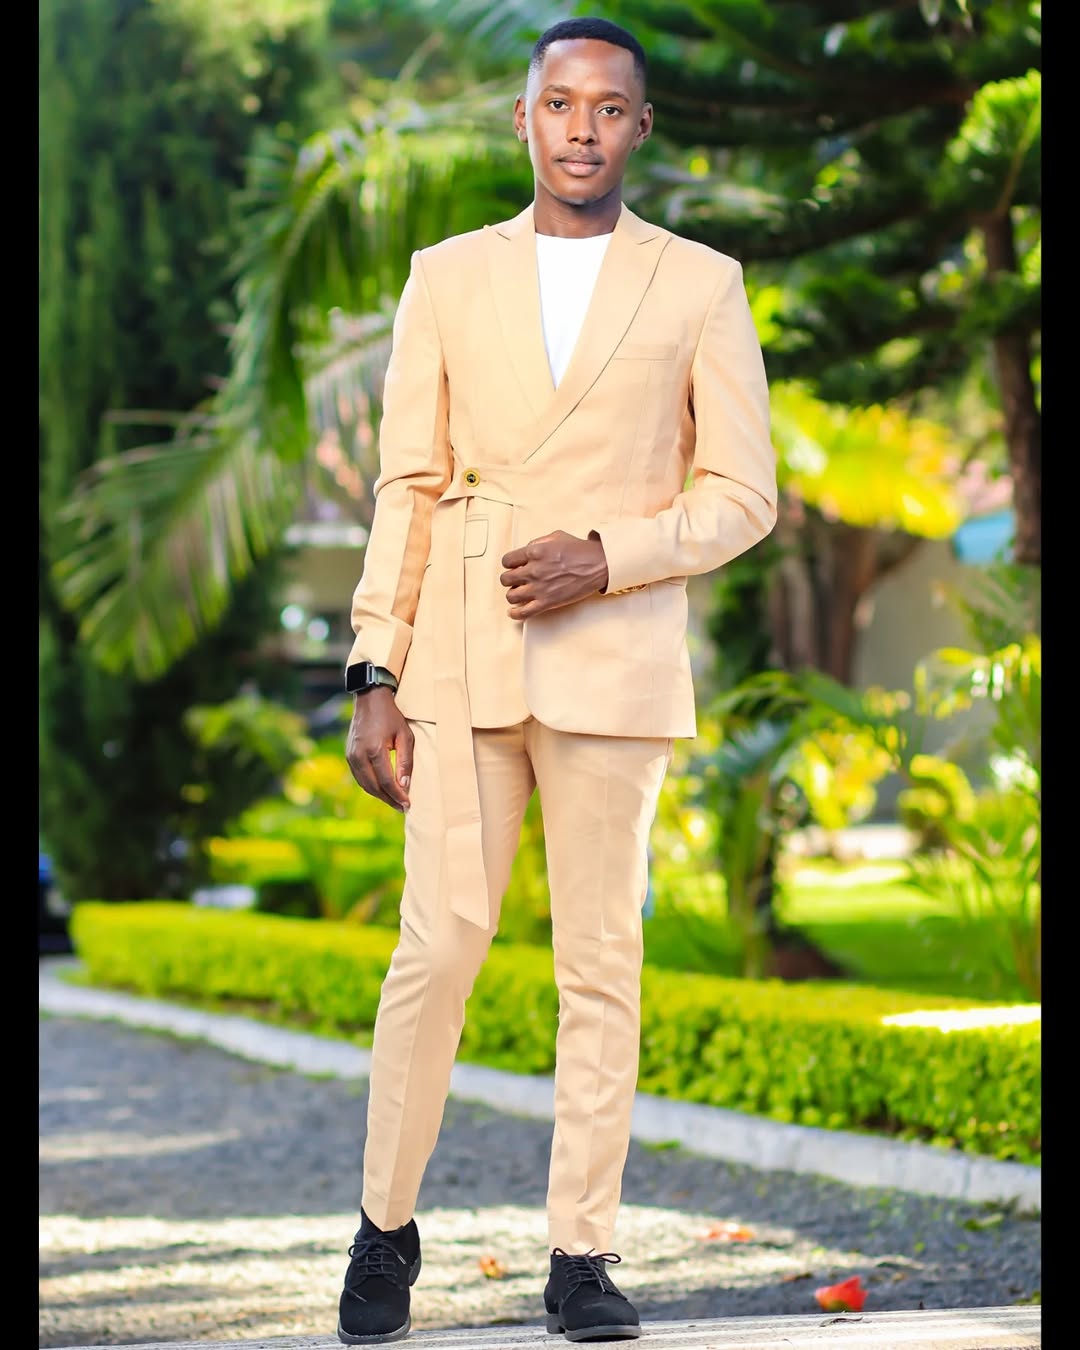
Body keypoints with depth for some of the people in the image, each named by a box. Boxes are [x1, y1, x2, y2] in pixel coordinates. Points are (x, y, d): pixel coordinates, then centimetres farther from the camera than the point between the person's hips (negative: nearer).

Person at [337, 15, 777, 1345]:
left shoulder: (701, 285, 6)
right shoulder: (448, 276, 10)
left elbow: (741, 495, 4)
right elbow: (407, 488, 8)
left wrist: (606, 559, -11)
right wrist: (375, 675, 1)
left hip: (615, 670, -1)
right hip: (463, 670, 1)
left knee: (601, 967, 1)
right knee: (435, 952, -3)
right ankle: (386, 1228, 14)